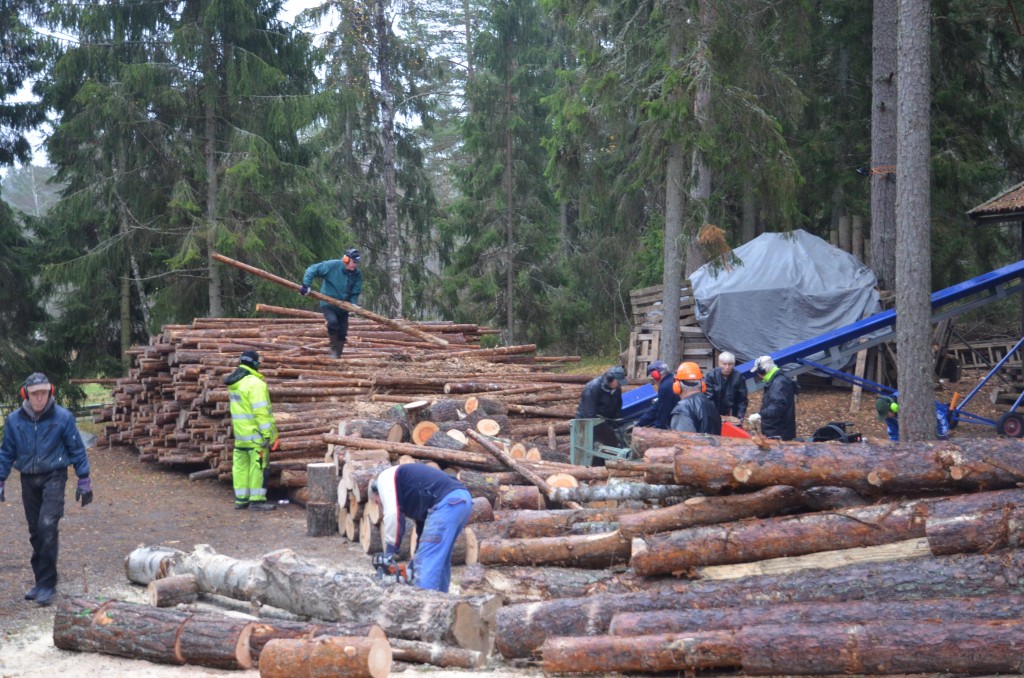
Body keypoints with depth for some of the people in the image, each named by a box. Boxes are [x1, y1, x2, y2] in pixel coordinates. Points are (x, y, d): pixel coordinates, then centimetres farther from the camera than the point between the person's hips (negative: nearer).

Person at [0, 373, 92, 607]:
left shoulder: (63, 418, -9)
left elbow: (77, 450, -1)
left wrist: (84, 480, -1)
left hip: (53, 478, -4)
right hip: (28, 480, 4)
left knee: (47, 527, -17)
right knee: (35, 532, 9)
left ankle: (47, 585, -11)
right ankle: (42, 582, 21)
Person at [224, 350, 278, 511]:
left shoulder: (233, 383, 11)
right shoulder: (255, 383, -17)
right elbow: (261, 411, -20)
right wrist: (268, 434, -18)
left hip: (240, 432, 8)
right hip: (256, 433, -8)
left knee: (240, 465, 11)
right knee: (258, 465, -3)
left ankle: (241, 499, 16)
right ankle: (257, 500, -1)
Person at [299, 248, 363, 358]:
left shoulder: (357, 274, -8)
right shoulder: (332, 265, -19)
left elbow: (356, 292, -1)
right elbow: (312, 270, -15)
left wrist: (352, 304, -19)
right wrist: (306, 285, -23)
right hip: (328, 304, -4)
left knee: (342, 334, 4)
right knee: (333, 321, -31)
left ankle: (337, 356, 21)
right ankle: (334, 348, -13)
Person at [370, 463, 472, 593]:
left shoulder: (385, 477, 12)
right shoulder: (409, 490, 36)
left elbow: (392, 513, -3)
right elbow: (423, 525, 32)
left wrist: (389, 552, 5)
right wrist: (414, 563, 32)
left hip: (447, 503, -10)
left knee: (426, 562, -6)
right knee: (439, 560, 19)